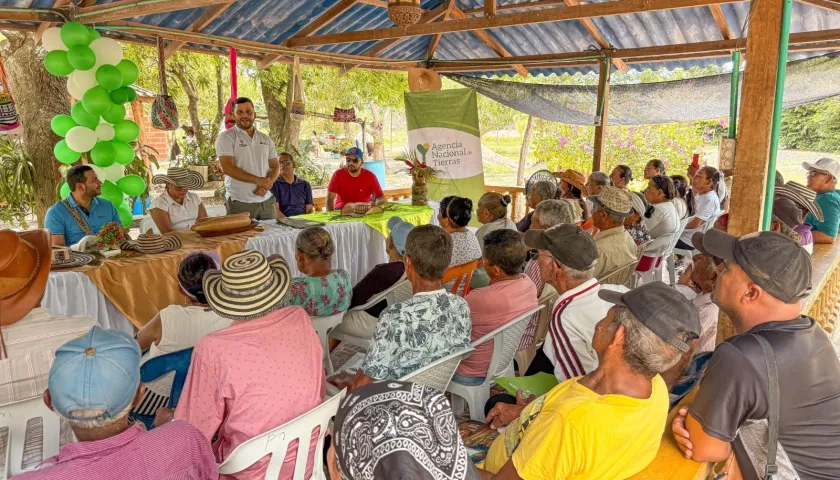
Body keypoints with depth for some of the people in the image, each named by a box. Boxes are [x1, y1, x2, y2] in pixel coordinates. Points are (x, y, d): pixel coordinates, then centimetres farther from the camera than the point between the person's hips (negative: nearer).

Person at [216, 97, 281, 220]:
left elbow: (275, 166, 11)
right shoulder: (226, 137, -2)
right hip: (240, 202, -5)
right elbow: (227, 168, -13)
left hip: (267, 201, 5)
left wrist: (266, 184, -9)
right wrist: (258, 180, -17)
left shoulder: (266, 139, 13)